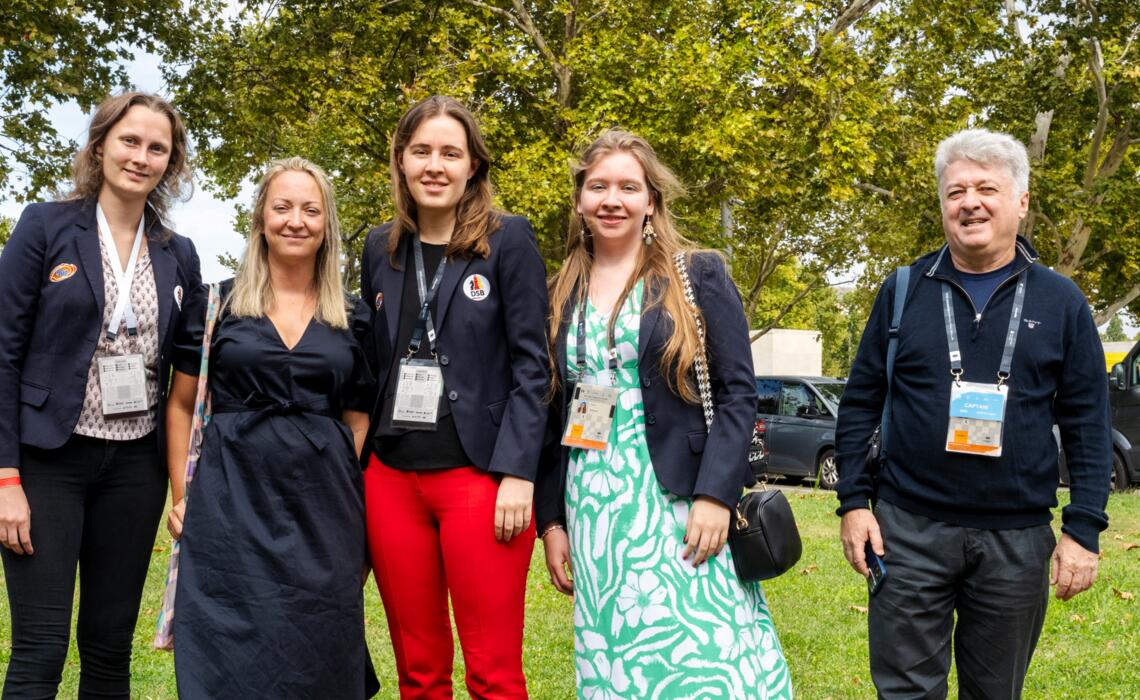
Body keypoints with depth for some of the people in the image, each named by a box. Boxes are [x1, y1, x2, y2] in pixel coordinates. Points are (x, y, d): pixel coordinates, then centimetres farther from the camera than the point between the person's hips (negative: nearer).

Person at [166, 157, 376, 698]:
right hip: (232, 500, -1)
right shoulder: (216, 305, 4)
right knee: (229, 655, 0)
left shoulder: (351, 318, 9)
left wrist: (354, 500, 3)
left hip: (324, 507, 2)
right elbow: (180, 406, 9)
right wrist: (182, 496, 2)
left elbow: (358, 421, 12)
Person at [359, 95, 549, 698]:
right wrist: (360, 464, 10)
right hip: (390, 477, 4)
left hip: (480, 476, -4)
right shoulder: (380, 249, 11)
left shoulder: (508, 240, -2)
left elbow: (531, 365, -5)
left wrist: (517, 474, -13)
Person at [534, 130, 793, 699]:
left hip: (681, 504, -3)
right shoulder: (560, 295, 12)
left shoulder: (699, 275, 1)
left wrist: (715, 496, -15)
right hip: (593, 513, 4)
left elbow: (738, 394, -5)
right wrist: (551, 519, 9)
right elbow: (550, 417, 14)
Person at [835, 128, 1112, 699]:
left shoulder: (1060, 302, 3)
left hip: (1018, 539, 1)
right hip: (909, 529, 0)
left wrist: (1083, 529, -4)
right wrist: (853, 502, -1)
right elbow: (860, 404, 6)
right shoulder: (904, 292, 3)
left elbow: (1087, 426, 3)